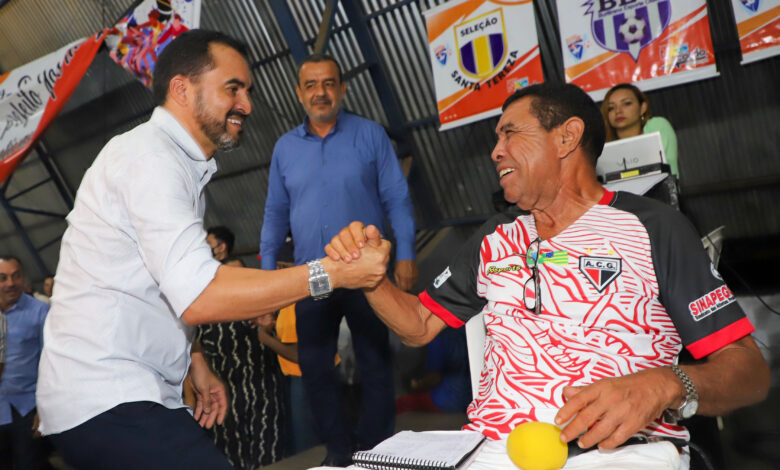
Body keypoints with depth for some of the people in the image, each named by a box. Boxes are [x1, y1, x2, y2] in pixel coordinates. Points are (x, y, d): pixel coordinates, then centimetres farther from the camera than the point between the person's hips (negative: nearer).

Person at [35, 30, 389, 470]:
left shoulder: (180, 164, 16)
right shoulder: (148, 155, -15)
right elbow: (199, 296, -26)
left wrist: (196, 361, 15)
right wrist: (331, 273, -25)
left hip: (146, 393, 9)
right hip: (106, 404, -9)